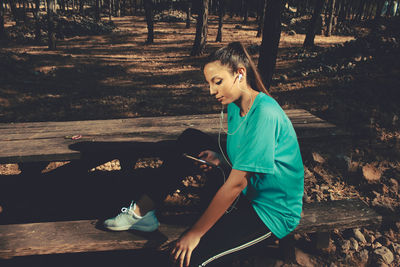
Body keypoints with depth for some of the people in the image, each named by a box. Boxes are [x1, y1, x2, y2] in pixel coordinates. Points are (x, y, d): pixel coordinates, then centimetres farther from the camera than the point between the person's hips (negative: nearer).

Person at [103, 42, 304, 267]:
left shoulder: (264, 114, -27)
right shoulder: (235, 106, 0)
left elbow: (236, 183, -27)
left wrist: (195, 233, -22)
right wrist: (221, 160, -11)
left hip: (273, 213, -8)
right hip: (246, 192, 9)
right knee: (191, 139, 2)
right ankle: (142, 212, 4)